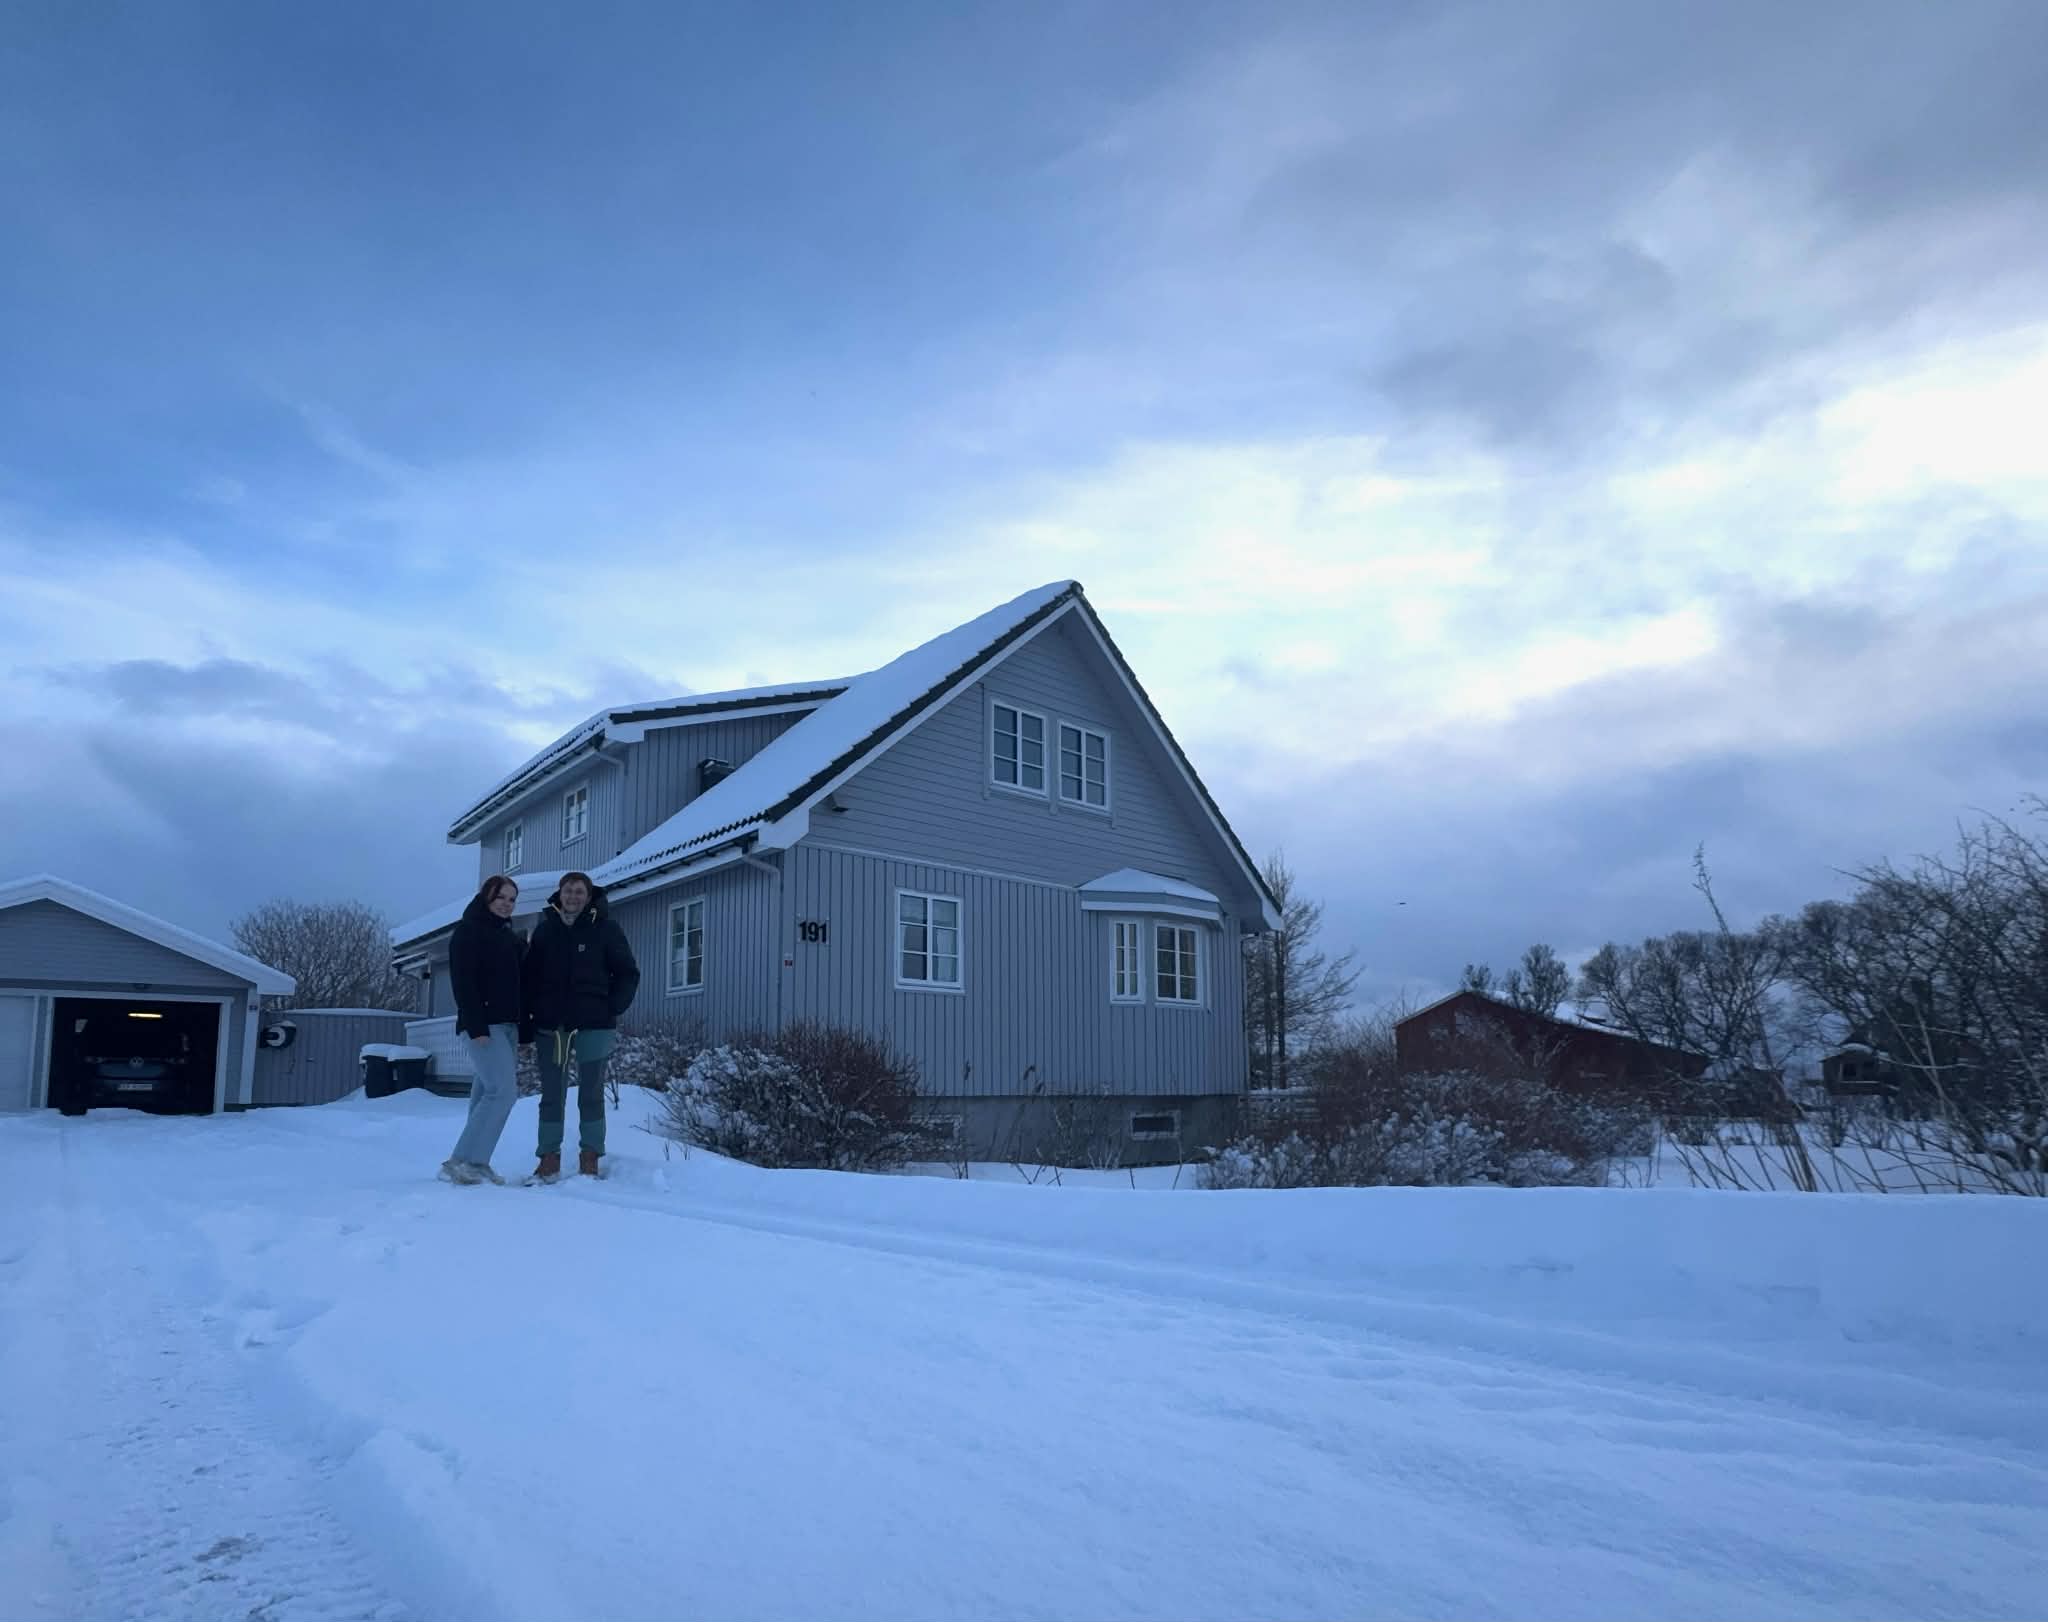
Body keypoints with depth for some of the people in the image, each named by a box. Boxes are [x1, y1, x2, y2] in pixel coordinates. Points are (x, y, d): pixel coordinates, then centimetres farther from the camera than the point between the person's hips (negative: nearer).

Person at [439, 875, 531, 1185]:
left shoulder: (511, 937, 20)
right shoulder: (468, 932, -3)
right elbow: (463, 982, -13)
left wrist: (524, 1029, 13)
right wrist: (476, 1027, -21)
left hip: (507, 1025, 8)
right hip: (484, 1025, -8)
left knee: (487, 1093, 6)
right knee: (502, 1090, -16)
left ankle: (476, 1162, 9)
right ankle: (460, 1160, -12)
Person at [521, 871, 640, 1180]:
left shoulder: (605, 929, 1)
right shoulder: (545, 929, 8)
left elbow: (628, 974, 3)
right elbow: (528, 975, 12)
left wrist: (612, 1009, -6)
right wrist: (527, 1014, 1)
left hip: (593, 1026, -2)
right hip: (550, 1026, 2)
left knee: (591, 1095, 3)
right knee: (551, 1095, 5)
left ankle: (590, 1160, 10)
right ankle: (549, 1159, 12)